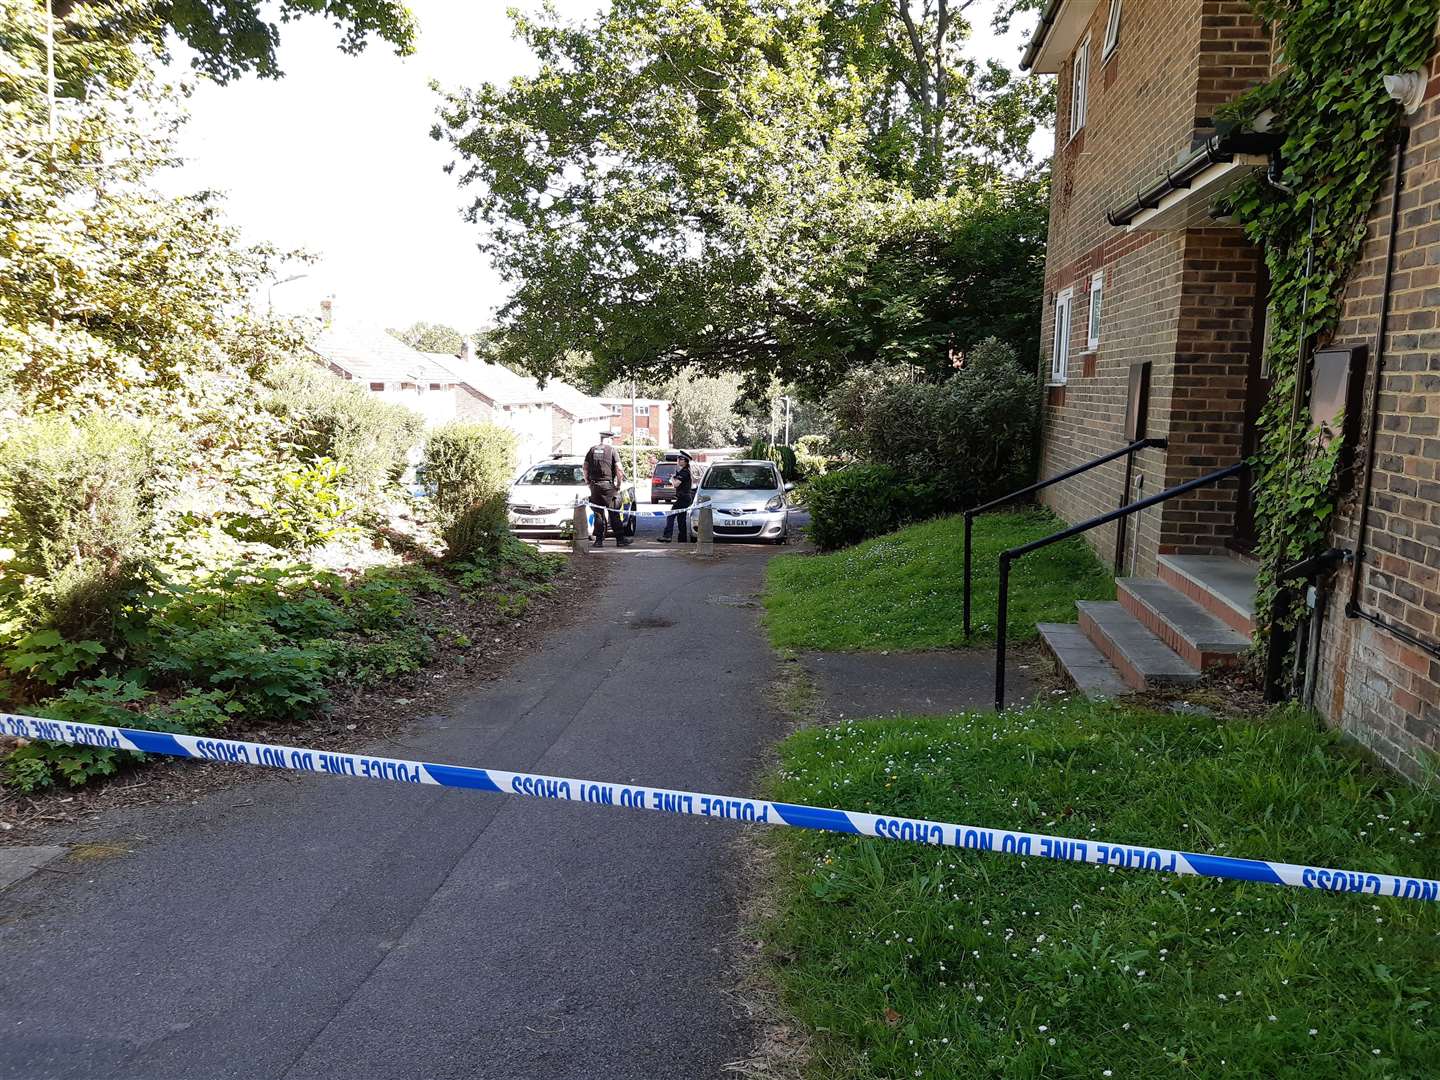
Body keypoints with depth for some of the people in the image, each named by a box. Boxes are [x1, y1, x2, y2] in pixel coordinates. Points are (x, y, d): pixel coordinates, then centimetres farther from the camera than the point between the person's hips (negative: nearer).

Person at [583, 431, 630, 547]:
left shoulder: (592, 450, 8)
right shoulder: (611, 450, -3)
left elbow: (585, 468, 8)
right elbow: (619, 469, -9)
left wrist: (588, 482, 15)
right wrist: (618, 484, 0)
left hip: (594, 486, 4)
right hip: (608, 485, -3)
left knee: (598, 514, 9)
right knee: (614, 513, 1)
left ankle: (599, 539, 9)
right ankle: (620, 539, 3)